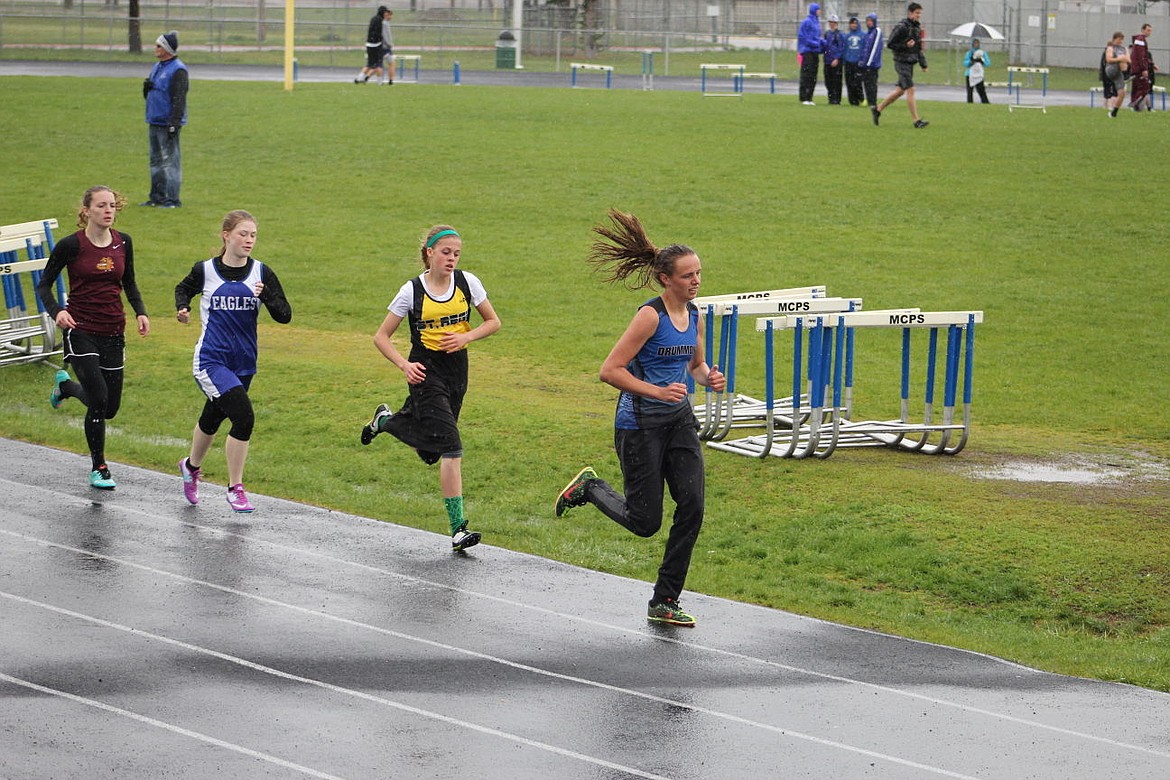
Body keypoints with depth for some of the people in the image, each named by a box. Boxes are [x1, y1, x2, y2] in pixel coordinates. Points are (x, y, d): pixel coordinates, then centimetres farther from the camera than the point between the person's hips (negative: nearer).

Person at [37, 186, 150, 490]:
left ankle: (65, 385, 39)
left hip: (113, 333, 5)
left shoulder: (123, 242, 3)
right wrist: (56, 312, -20)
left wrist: (140, 311, 1)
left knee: (110, 408, 8)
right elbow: (44, 285, -2)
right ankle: (98, 469, 4)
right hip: (80, 330, -5)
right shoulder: (71, 245, -10)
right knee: (99, 400, -14)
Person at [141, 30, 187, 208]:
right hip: (155, 121, 9)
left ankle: (172, 199, -4)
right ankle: (157, 197, 19)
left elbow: (179, 99, -18)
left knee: (170, 160, -7)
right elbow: (148, 96, 23)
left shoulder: (178, 70, -13)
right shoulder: (157, 67, 16)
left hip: (168, 124, -9)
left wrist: (173, 125, -22)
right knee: (156, 160, 13)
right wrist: (146, 88, -1)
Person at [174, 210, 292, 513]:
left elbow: (285, 315, -5)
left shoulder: (261, 272, -2)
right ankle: (235, 488, -7)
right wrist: (182, 308, -4)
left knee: (212, 420, 23)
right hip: (211, 360, -4)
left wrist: (266, 296, -23)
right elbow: (183, 289, 16)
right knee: (244, 416, -21)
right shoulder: (205, 270, -6)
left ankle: (191, 467, 51)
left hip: (243, 364, 4)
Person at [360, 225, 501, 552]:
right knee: (451, 447, -17)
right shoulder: (412, 291, -8)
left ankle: (385, 420, 44)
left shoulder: (467, 282, -1)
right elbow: (381, 336, -1)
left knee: (429, 448, 14)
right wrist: (404, 365, -16)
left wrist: (467, 336, -9)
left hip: (456, 369, 5)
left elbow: (493, 322, 10)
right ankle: (458, 528, -17)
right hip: (426, 372, -5)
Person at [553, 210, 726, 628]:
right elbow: (610, 370, -19)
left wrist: (709, 377, 0)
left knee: (692, 506, -6)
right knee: (645, 522, -1)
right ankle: (589, 487, 29)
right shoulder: (651, 315, -18)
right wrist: (658, 391, -25)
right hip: (639, 424, -7)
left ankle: (665, 602, 4)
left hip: (679, 421, 7)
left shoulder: (694, 315, 5)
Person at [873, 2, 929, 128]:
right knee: (910, 90, -12)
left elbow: (919, 48, 22)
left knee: (900, 90, 15)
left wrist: (923, 65, 15)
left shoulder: (917, 27, 13)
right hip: (902, 62, -9)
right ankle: (916, 120, -14)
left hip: (910, 64, 9)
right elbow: (890, 44, -14)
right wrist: (906, 45, -24)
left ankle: (878, 109, 29)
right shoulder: (902, 27, -13)